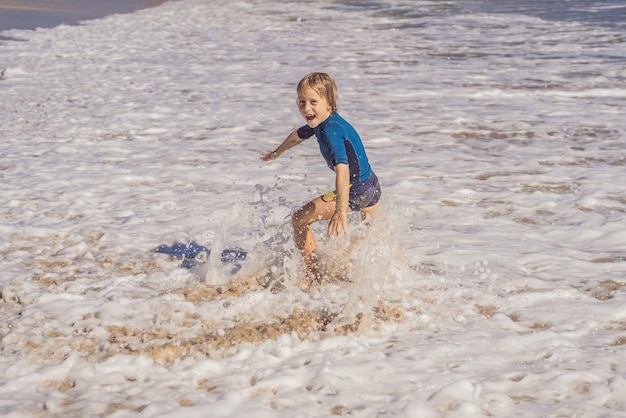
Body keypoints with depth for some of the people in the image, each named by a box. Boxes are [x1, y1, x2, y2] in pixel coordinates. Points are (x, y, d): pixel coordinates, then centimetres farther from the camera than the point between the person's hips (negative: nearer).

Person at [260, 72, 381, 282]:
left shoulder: (331, 130, -27)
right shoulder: (319, 123, 2)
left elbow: (343, 169, -39)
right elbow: (298, 135, 25)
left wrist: (341, 211, -49)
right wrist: (277, 152, 44)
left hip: (356, 190, -10)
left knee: (300, 219, -6)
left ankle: (315, 278, -2)